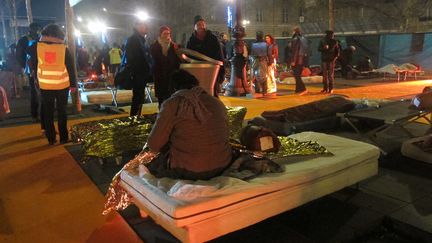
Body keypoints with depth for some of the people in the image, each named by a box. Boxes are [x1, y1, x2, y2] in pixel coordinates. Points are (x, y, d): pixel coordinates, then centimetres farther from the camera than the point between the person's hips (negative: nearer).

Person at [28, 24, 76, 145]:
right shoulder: (64, 48, -5)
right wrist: (72, 84, 4)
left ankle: (51, 138, 12)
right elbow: (70, 68, -2)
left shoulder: (36, 47, -1)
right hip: (62, 85, -1)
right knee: (62, 111, 8)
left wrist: (36, 79, 20)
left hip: (45, 85, 1)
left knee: (48, 112, 9)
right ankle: (63, 137, 10)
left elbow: (33, 65, 8)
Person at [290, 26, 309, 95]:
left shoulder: (295, 39, -12)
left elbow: (294, 51, -17)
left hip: (297, 60, -8)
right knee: (298, 75, 16)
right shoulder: (304, 39, 11)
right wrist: (305, 61, 17)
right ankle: (298, 90, 20)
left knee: (297, 75, -5)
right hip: (303, 59, 8)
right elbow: (307, 50, 13)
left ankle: (303, 89, -14)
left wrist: (293, 61, -15)